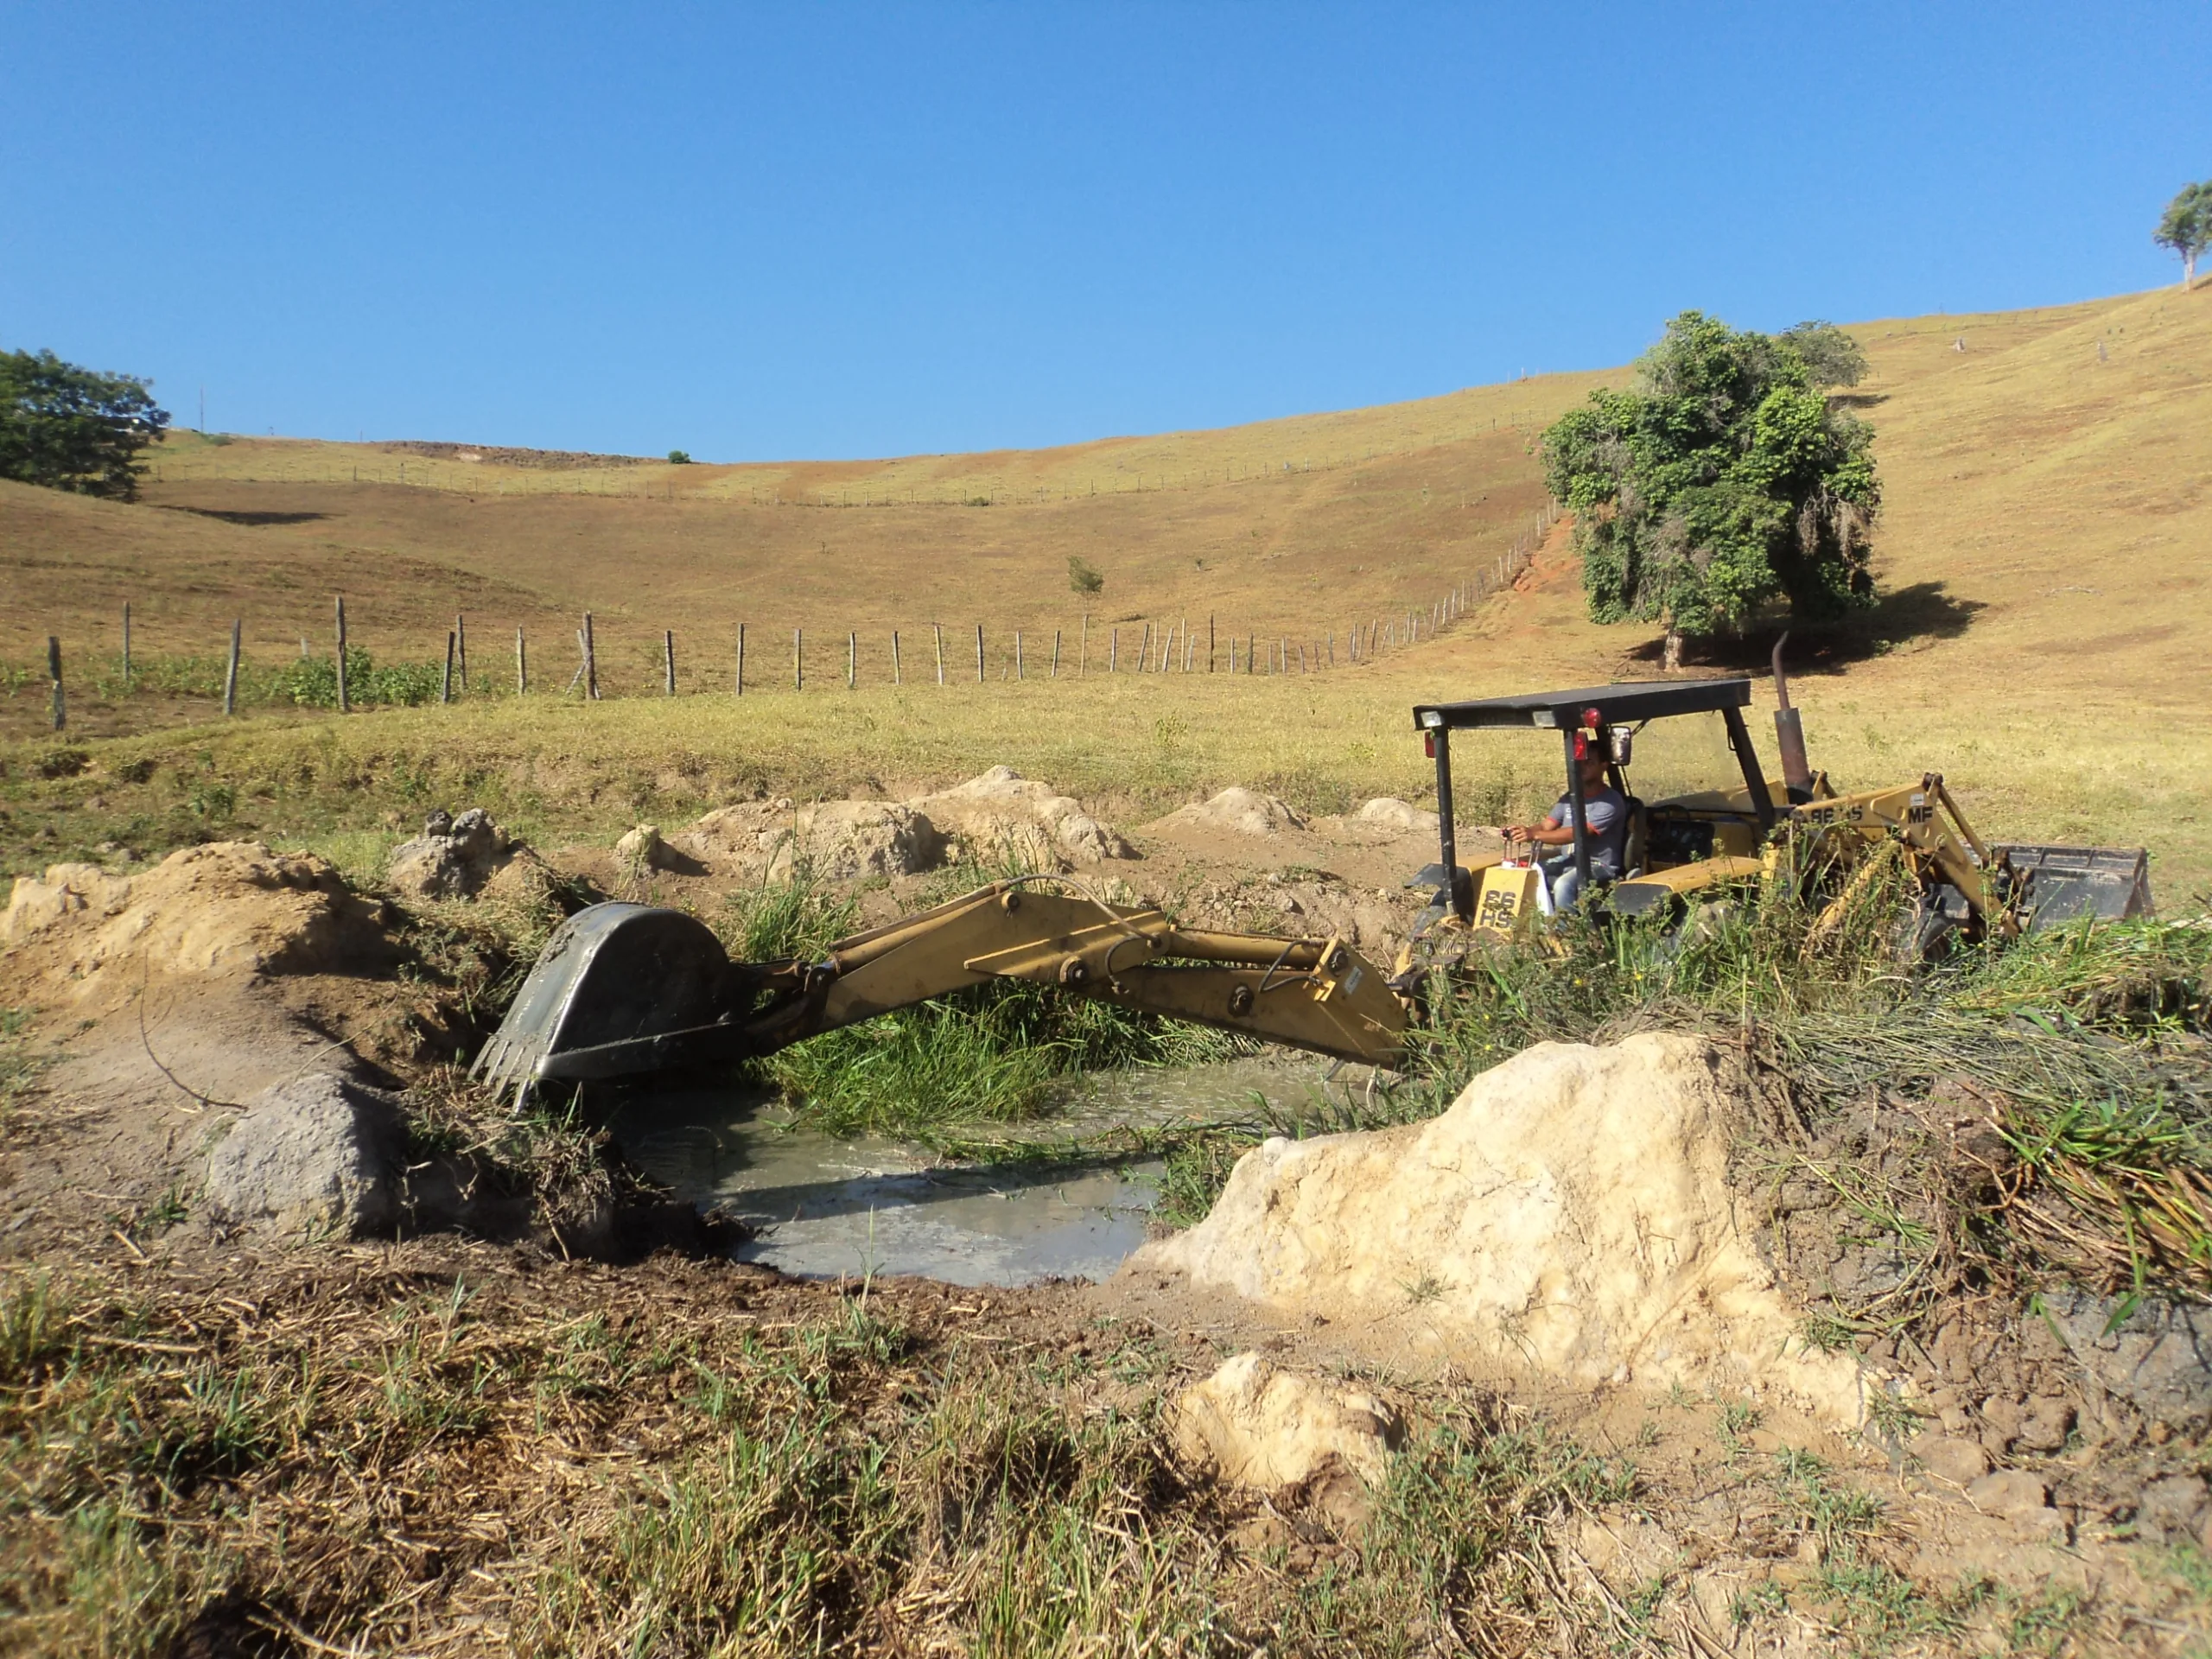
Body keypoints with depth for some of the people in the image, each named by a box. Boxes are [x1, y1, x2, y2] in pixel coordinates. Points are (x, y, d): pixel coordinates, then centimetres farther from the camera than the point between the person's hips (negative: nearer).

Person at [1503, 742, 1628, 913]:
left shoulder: (1610, 802, -13)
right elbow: (1546, 826, 5)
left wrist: (1534, 835, -33)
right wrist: (1524, 831, -19)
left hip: (1597, 865, -7)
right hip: (1567, 861, 7)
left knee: (1563, 885, -34)